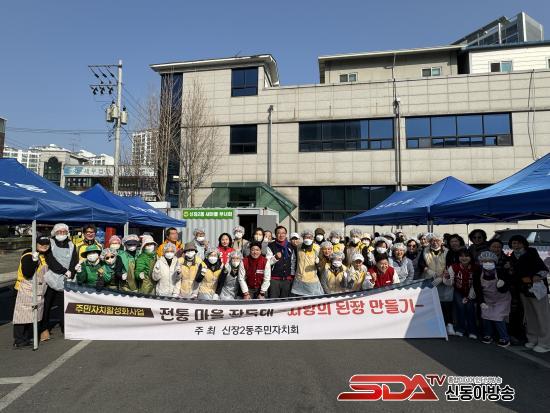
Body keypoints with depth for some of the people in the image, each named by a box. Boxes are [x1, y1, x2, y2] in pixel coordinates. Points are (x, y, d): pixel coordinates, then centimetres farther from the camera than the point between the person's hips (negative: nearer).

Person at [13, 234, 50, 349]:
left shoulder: (45, 257, 11)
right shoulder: (28, 256, -16)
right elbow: (27, 274, -27)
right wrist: (34, 260, -35)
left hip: (39, 292, 8)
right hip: (26, 291, -8)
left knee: (34, 316, 14)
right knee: (22, 316, -2)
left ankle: (27, 338, 24)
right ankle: (18, 341, 7)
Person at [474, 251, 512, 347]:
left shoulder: (502, 274, -25)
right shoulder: (478, 276, -18)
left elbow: (504, 290, -18)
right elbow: (478, 291, -15)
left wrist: (502, 285, -40)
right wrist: (481, 302, -26)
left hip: (502, 300, -3)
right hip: (487, 300, 3)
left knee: (498, 318, -9)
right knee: (485, 316, 2)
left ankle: (505, 339, 11)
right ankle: (488, 335, 24)